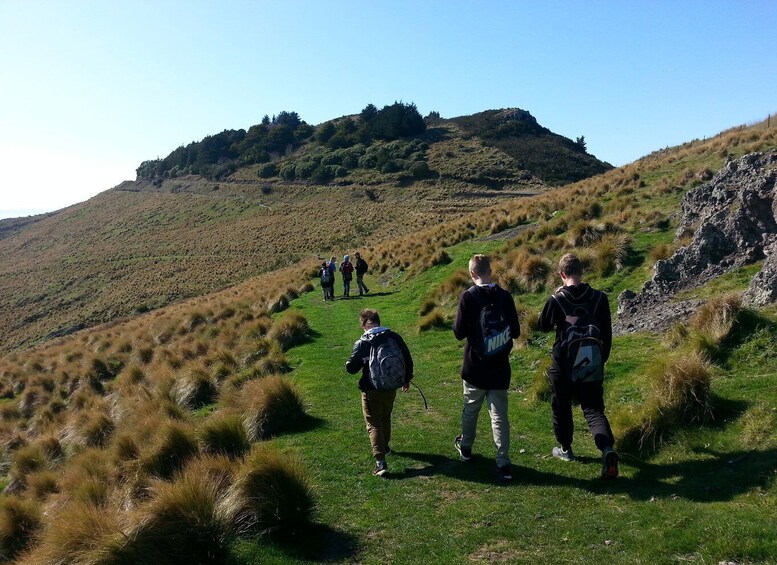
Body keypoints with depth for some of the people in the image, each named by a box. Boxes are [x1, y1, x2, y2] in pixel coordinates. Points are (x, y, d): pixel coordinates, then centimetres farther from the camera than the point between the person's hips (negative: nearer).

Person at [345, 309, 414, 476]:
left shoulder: (362, 343, -15)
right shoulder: (394, 337, -5)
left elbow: (351, 368, -9)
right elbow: (407, 359, 3)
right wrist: (406, 379, 18)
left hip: (372, 390, -4)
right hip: (391, 388, 4)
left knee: (374, 424, 5)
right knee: (385, 417, 27)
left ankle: (380, 462, -5)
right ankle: (385, 446, 47)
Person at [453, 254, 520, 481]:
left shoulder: (468, 297, -13)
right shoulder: (505, 296, -3)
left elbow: (459, 332, -14)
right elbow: (515, 332, 2)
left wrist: (458, 324, 6)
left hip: (475, 368, -2)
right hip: (500, 368, 2)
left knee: (470, 410, 18)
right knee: (500, 415, 6)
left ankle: (465, 447, 39)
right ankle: (504, 464, 3)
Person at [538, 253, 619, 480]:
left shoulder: (556, 299, -13)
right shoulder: (599, 297, -5)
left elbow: (543, 326, 3)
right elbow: (607, 333, 2)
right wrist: (602, 359, 16)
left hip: (563, 363, -2)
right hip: (592, 363, 2)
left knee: (561, 407, 18)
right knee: (593, 409, 8)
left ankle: (565, 449, 32)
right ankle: (607, 448, -15)